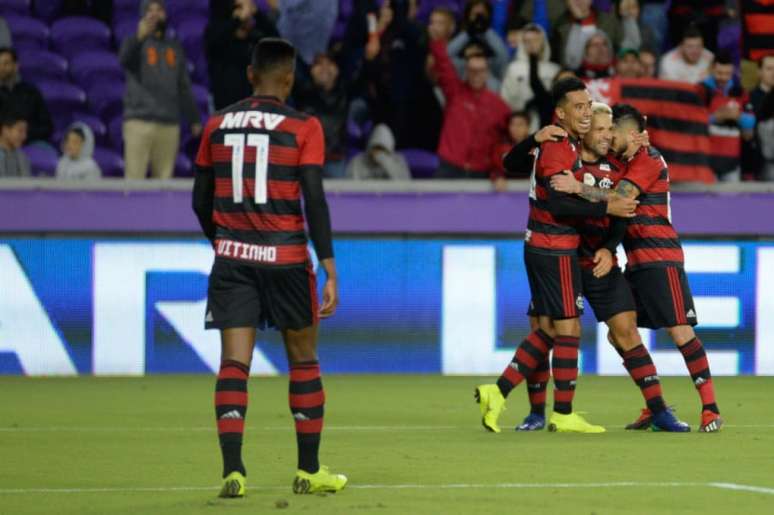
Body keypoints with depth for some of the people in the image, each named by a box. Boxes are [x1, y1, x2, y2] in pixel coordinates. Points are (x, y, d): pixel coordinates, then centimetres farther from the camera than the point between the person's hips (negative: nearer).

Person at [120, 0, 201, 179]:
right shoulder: (135, 42, 5)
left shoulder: (174, 47, 19)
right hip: (139, 122, -4)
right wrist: (139, 38, -38)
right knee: (134, 176, -10)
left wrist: (194, 119, 16)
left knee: (164, 179, 0)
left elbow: (184, 88, 22)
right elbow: (125, 60, -20)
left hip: (169, 124, 4)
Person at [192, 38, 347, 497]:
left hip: (232, 257, 2)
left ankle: (233, 471, -13)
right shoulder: (303, 127, -5)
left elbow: (201, 201, 12)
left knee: (234, 364, -1)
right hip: (285, 257, -2)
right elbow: (314, 200, -10)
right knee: (303, 360, 12)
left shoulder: (217, 126, 6)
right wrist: (330, 270, -8)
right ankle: (309, 471, 18)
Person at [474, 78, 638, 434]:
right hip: (556, 249, -10)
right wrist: (607, 208, -26)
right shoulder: (558, 151, -18)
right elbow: (559, 205, -25)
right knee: (568, 330, -3)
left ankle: (497, 393, 8)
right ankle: (563, 416, 2)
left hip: (539, 247, 10)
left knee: (547, 330, 12)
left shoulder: (566, 145, 12)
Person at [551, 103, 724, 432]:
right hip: (637, 262, 10)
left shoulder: (647, 161, -11)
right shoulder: (628, 162, 18)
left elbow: (620, 200, -24)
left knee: (679, 330, -11)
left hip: (660, 260, -10)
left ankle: (710, 408, -9)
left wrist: (578, 188, -29)